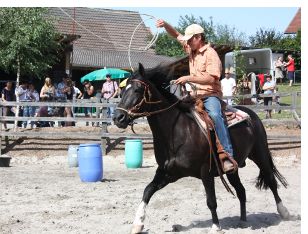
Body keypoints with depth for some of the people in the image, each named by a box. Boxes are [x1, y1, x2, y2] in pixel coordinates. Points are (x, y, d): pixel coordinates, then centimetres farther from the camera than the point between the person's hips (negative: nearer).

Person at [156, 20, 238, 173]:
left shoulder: (210, 54, -10)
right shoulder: (191, 48, 14)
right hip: (195, 95, 9)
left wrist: (189, 78, -24)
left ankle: (227, 155, -44)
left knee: (215, 115, -35)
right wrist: (165, 25, 3)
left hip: (210, 94, -9)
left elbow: (211, 78, -21)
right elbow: (176, 35, 22)